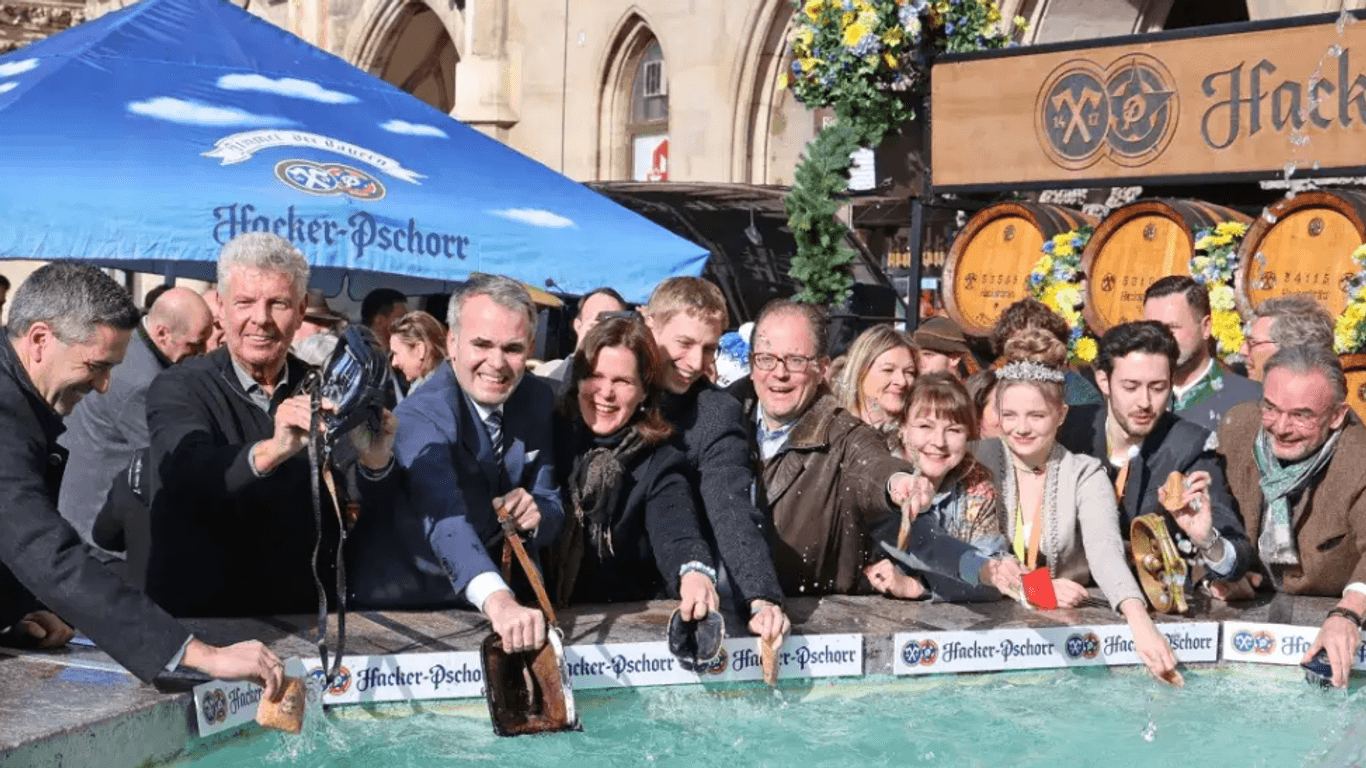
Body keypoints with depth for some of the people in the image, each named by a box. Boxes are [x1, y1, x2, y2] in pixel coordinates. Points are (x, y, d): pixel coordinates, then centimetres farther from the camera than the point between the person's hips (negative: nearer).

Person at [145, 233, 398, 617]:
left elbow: (370, 495, -5)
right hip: (199, 613, -3)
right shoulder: (177, 389, -2)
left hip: (306, 612, 3)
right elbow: (185, 472, -22)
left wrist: (374, 461, -28)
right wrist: (272, 451, -40)